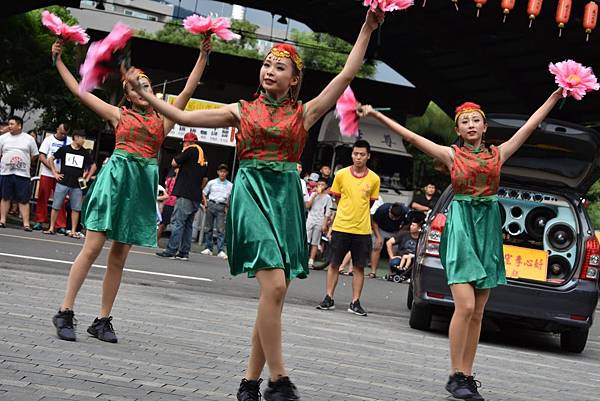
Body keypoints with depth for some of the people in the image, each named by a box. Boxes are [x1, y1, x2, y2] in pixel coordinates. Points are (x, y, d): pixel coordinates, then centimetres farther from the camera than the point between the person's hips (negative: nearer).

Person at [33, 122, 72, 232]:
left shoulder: (70, 141, 6)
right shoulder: (49, 139, 3)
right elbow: (42, 156, -2)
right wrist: (52, 168, -14)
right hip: (47, 174, 0)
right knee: (42, 198, 3)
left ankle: (61, 225, -1)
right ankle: (40, 221, 13)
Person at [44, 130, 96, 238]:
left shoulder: (85, 153, 8)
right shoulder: (64, 149, 2)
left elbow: (93, 166, 18)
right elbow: (50, 159, 9)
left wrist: (87, 178, 9)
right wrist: (55, 173, 3)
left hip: (77, 185, 2)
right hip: (62, 183, -2)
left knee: (76, 209, 0)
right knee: (56, 207, 0)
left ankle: (73, 231, 6)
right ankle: (51, 228, 8)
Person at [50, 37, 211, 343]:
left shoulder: (163, 119, 14)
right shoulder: (119, 114, 9)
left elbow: (188, 91, 12)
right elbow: (78, 91, 9)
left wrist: (203, 56, 8)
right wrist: (59, 61, 9)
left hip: (143, 183, 3)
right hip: (116, 177, -2)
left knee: (119, 255, 5)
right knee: (92, 248, -6)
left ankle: (102, 320, 9)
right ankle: (65, 312, -2)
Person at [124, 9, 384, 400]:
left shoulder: (304, 114, 11)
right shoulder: (242, 111, 10)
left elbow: (347, 75, 9)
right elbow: (184, 117, 9)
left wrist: (367, 29, 8)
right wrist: (146, 96, 4)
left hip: (286, 198, 3)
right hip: (252, 193, -3)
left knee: (276, 294, 1)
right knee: (274, 284, -20)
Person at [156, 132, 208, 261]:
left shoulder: (191, 150, -6)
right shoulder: (202, 156, 18)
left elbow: (174, 163, -7)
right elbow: (205, 179, 22)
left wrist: (181, 158, 10)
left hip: (186, 194, -8)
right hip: (196, 197, 8)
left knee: (177, 222, -10)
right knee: (188, 225, 10)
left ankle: (171, 251, -14)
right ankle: (184, 252, 9)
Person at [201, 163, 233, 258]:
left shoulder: (230, 185, 7)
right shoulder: (212, 183, 9)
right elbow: (204, 193, 15)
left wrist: (227, 207, -3)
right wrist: (205, 203, 3)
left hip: (221, 207, -2)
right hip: (211, 204, 2)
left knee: (220, 229, -9)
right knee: (208, 227, 5)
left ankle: (220, 251, -12)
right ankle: (209, 248, 13)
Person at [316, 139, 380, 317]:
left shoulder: (374, 179, 1)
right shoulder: (341, 174, -1)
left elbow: (371, 202, 12)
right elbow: (337, 198, 10)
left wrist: (360, 216, 8)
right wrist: (347, 214, 7)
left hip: (362, 229, 0)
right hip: (341, 227, 0)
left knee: (359, 267, 3)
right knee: (334, 263, 4)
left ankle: (355, 303, 10)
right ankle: (328, 298, 13)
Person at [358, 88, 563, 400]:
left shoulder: (498, 153, 12)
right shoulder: (451, 155, 4)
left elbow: (531, 124, 15)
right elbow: (410, 136, -1)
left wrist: (556, 96, 16)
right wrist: (376, 115, -6)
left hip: (488, 226, 4)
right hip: (461, 225, -4)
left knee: (477, 312, 4)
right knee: (465, 306, -15)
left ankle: (466, 376, 8)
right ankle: (455, 376, -6)